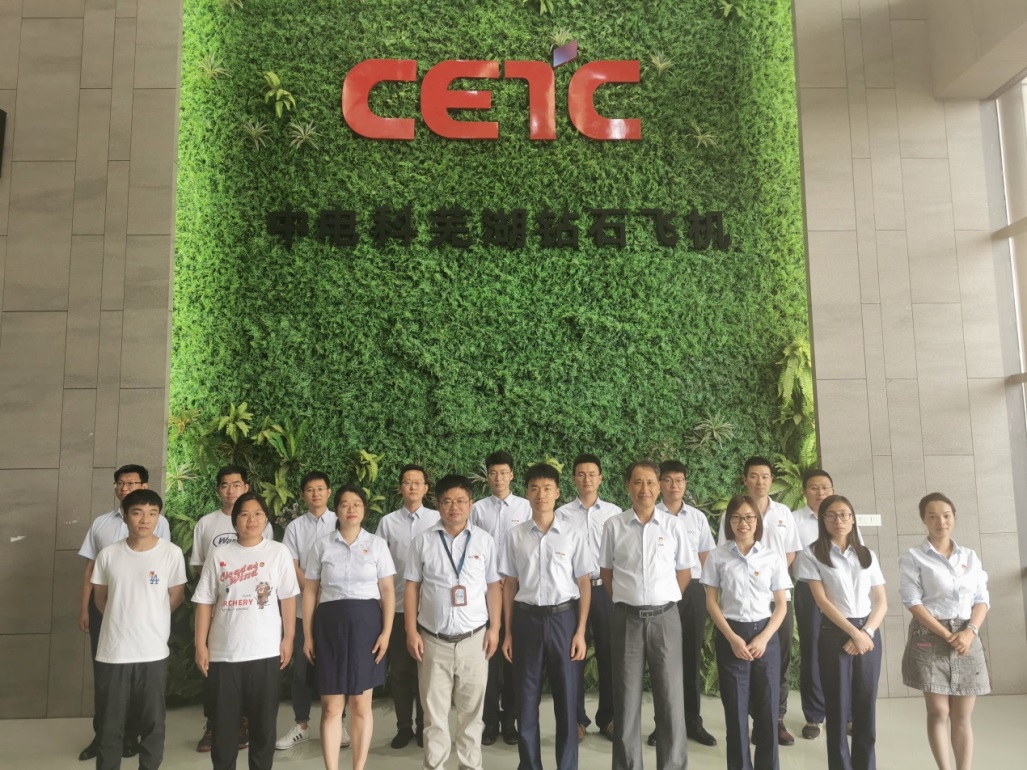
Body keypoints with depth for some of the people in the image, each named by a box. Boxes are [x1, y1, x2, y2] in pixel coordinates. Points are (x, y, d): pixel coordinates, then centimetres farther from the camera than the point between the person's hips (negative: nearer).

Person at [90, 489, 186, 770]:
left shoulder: (172, 553, -7)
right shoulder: (108, 554, -1)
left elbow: (176, 597, 2)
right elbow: (100, 598, 12)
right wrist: (122, 620, 12)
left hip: (153, 652, -1)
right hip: (112, 652, 1)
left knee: (152, 722, 11)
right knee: (110, 724, 12)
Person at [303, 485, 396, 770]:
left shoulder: (377, 544, 3)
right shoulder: (322, 545, 4)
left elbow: (387, 590, 1)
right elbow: (310, 591, 6)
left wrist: (386, 631, -7)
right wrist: (308, 635, 1)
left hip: (366, 623, 0)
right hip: (330, 624, 0)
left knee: (361, 705, 8)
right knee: (331, 706, 5)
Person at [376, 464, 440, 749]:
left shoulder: (437, 519, -1)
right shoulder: (388, 522, 2)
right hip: (397, 605, 1)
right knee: (399, 669, 10)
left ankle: (424, 726, 25)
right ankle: (404, 727, 25)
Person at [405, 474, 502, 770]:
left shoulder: (484, 540, 2)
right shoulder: (423, 541, 1)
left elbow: (493, 586, 5)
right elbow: (412, 588, 2)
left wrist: (494, 628, -1)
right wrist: (411, 631, -2)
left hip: (474, 638, 0)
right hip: (433, 639, 0)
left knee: (471, 708, 11)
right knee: (434, 709, 10)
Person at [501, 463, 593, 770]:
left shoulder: (575, 533, -3)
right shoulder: (515, 535, 1)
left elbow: (584, 584, 0)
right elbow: (509, 584, 6)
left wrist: (581, 631, -5)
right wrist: (508, 632, 4)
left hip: (564, 617, -1)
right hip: (527, 619, 1)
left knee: (566, 698, 7)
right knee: (527, 699, 11)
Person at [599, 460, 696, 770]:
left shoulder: (673, 526, 0)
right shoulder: (614, 526, -1)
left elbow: (685, 572, 8)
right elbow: (606, 571, 9)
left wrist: (662, 601, 7)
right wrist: (627, 601, 6)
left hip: (665, 617, 0)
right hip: (627, 619, 0)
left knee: (670, 697, 6)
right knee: (627, 698, 8)